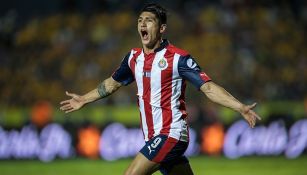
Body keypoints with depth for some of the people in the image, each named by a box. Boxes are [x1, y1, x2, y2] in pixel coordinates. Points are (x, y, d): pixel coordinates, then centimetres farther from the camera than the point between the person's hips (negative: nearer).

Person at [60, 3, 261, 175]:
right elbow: (113, 83, 28)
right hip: (153, 139, 7)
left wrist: (241, 108, -25)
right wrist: (84, 99, 38)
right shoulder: (134, 57, 10)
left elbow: (208, 87, -14)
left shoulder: (177, 58, -10)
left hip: (171, 134, -7)